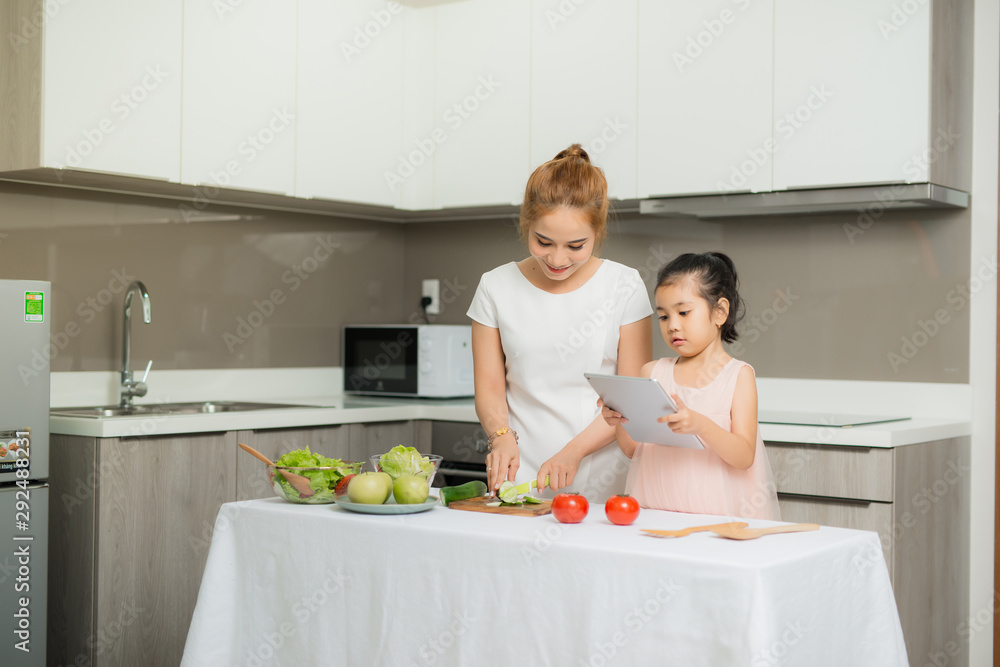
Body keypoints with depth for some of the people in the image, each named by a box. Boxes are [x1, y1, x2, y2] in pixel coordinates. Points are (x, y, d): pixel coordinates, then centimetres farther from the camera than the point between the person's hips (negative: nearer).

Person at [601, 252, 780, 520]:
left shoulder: (739, 375, 2)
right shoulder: (652, 372, 11)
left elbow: (744, 456, -7)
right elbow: (632, 450, 13)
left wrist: (700, 424, -22)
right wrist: (621, 422, -6)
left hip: (716, 509, -3)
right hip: (656, 506, 3)